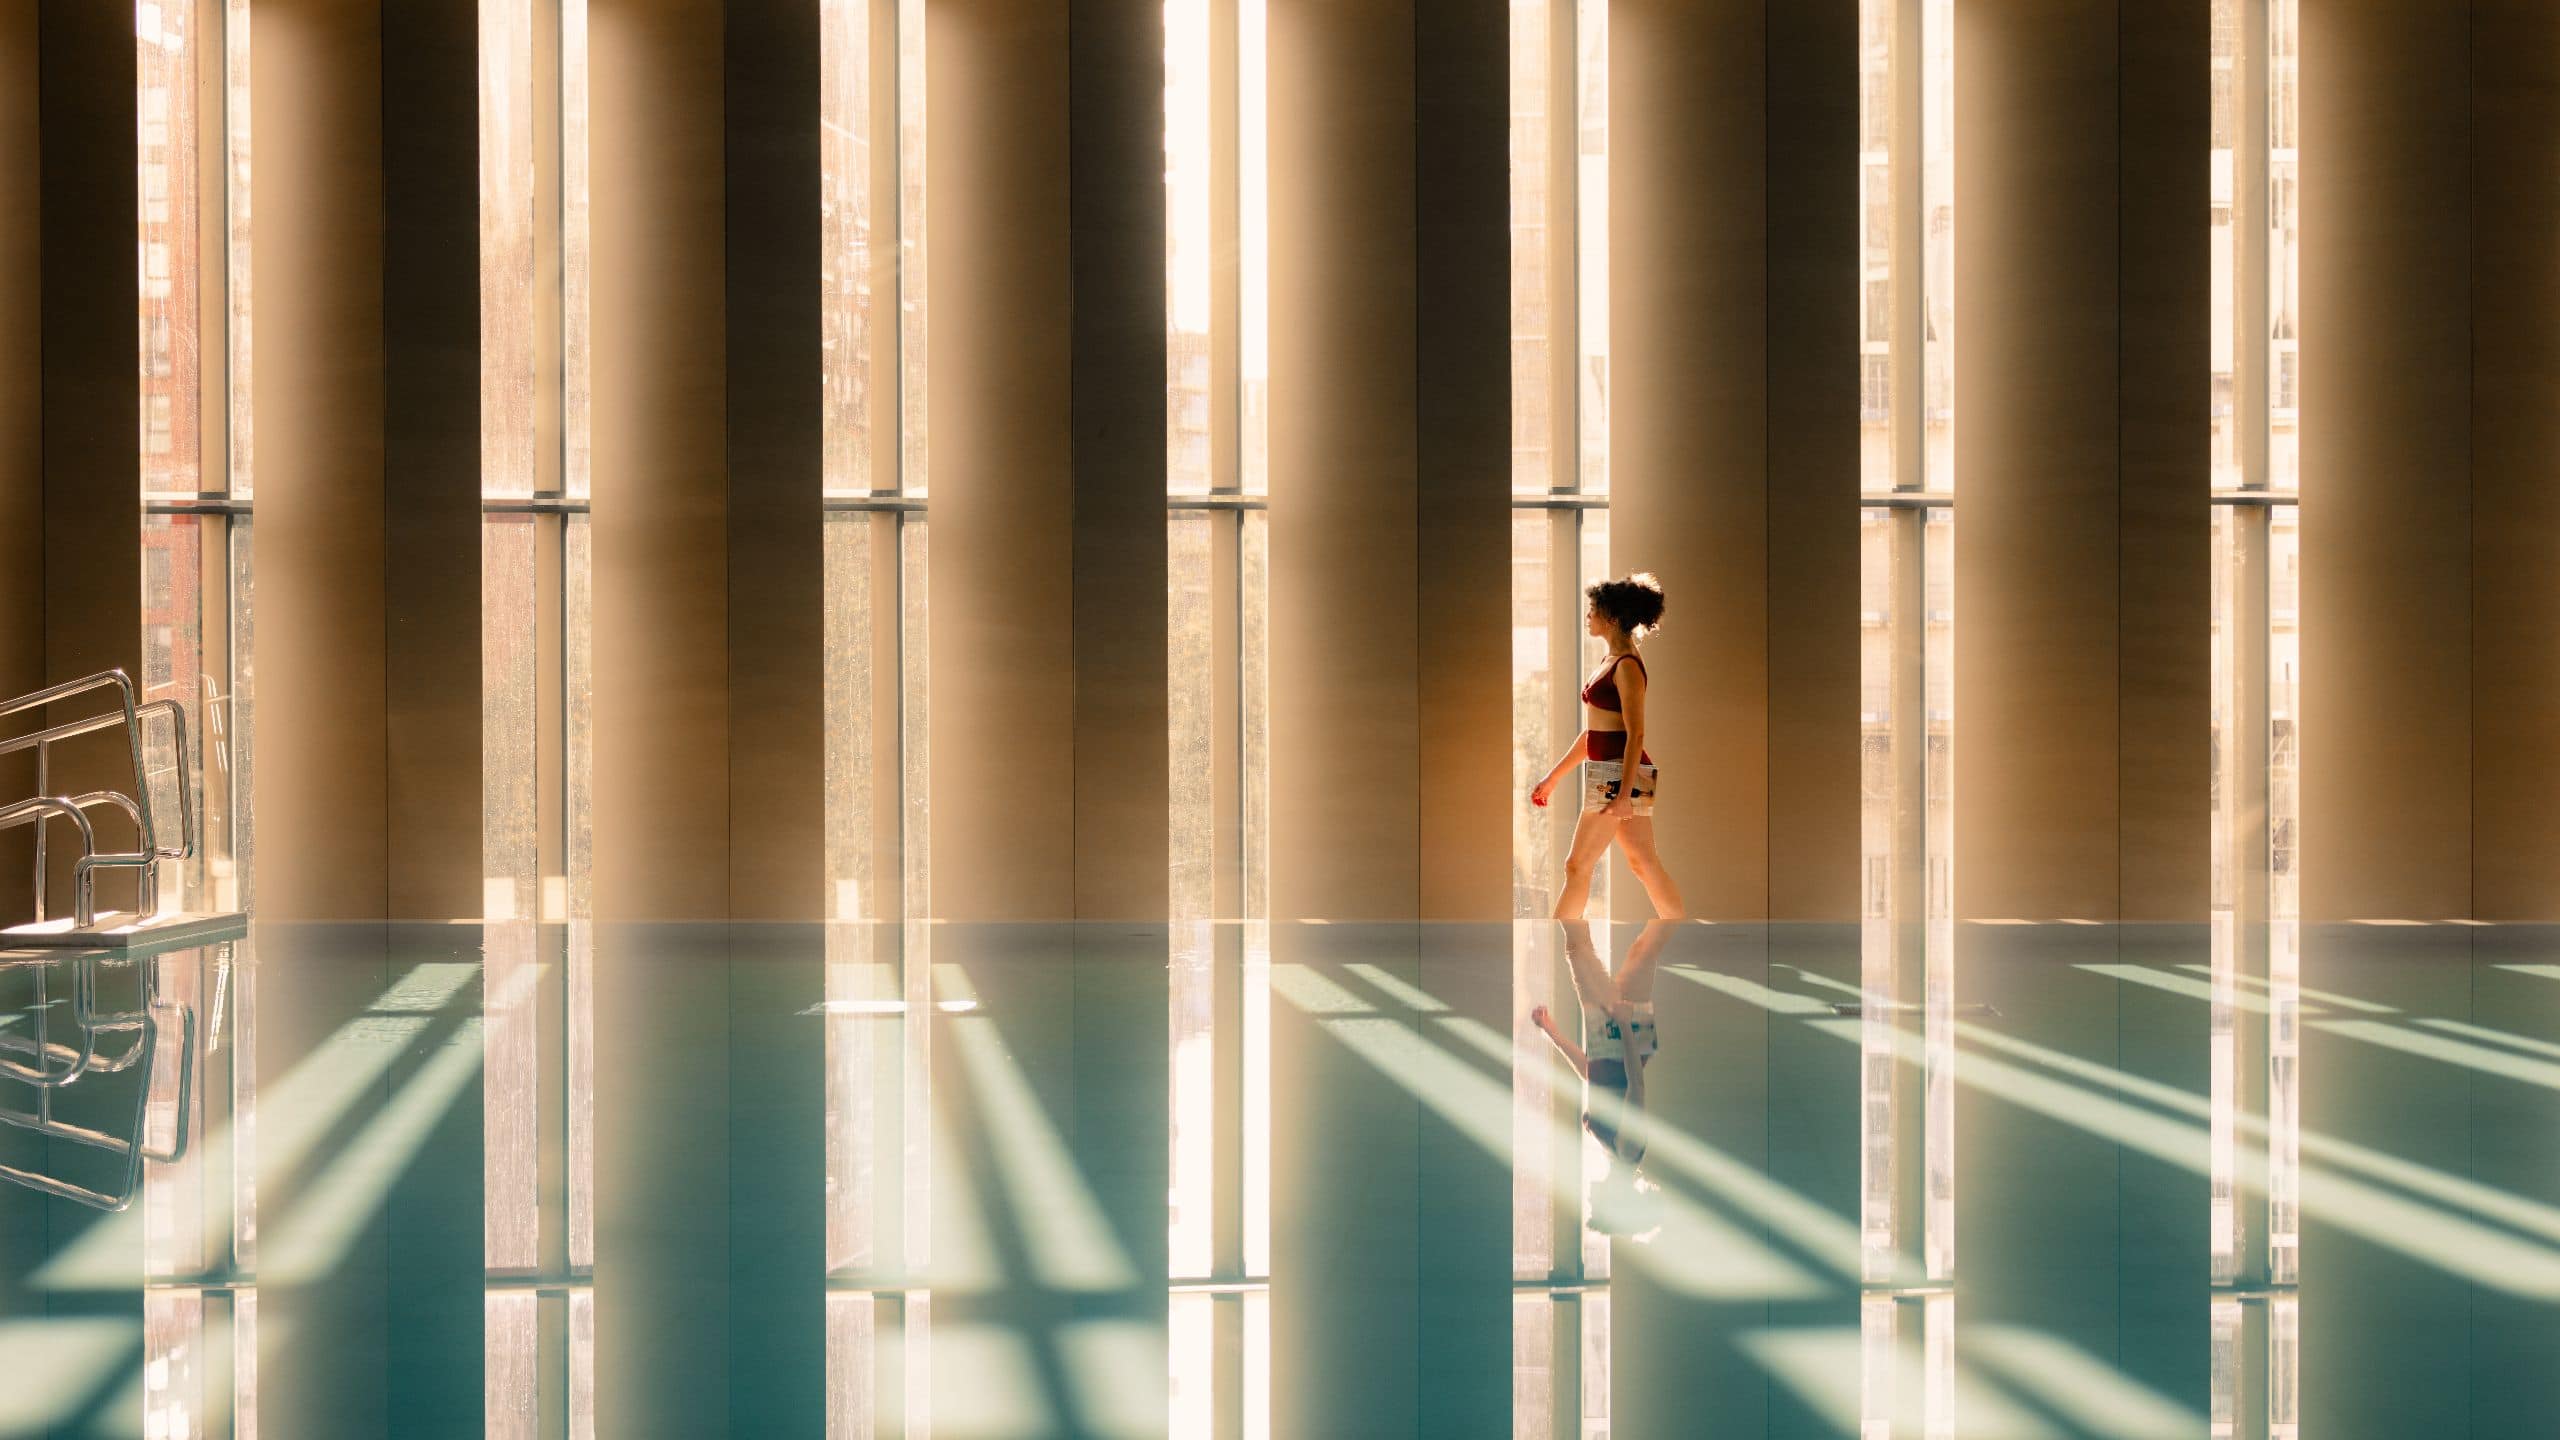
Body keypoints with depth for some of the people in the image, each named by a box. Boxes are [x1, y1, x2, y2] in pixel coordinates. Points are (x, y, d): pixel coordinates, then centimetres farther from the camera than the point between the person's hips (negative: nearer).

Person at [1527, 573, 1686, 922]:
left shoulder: (1627, 666, -13)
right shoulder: (1611, 662, 16)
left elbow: (1636, 735, -19)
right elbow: (1592, 732, 21)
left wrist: (1624, 793, -24)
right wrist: (1553, 777, 22)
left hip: (1619, 774, -10)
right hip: (1606, 774, 10)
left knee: (1578, 866, -5)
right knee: (1644, 865, 9)